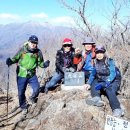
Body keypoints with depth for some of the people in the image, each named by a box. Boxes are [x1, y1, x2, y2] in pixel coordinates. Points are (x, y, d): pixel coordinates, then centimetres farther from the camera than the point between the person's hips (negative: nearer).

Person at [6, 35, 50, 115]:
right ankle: (24, 107, 28)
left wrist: (45, 64, -17)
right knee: (21, 92, 5)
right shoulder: (22, 50, -8)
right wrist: (11, 61, -20)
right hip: (21, 75, -1)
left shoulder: (38, 52, -3)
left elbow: (40, 63, 5)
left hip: (32, 75, 1)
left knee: (36, 89, -3)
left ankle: (32, 99, 33)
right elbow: (15, 58, 1)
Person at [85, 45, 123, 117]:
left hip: (113, 81, -6)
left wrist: (104, 84, -33)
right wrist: (89, 83, -8)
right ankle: (97, 98, -42)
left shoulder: (110, 61, -11)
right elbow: (93, 74, 10)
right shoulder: (96, 63, 4)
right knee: (94, 83, -17)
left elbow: (113, 74, -22)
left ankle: (117, 110, -47)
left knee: (109, 89, -34)